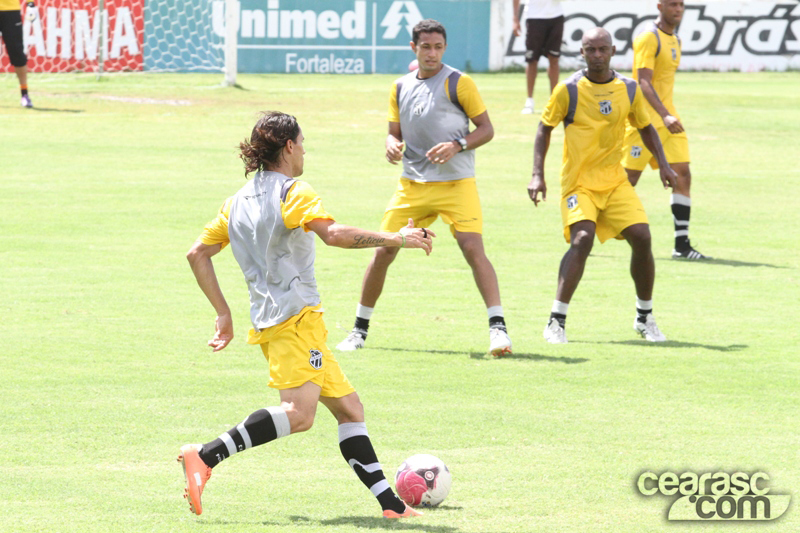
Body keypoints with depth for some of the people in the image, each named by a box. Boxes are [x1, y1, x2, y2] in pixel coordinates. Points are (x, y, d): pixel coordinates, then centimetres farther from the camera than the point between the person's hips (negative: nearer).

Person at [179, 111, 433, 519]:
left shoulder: (238, 201, 20)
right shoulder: (294, 192, -4)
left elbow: (197, 254, 22)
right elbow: (332, 233, -22)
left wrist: (224, 314, 24)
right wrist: (392, 239, -19)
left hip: (267, 318, 10)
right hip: (296, 316, -10)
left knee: (349, 408, 10)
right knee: (299, 412, -25)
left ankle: (388, 502, 4)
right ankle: (205, 457, -32)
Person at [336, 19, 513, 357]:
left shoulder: (458, 83, -5)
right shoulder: (400, 88, 10)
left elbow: (486, 129, -2)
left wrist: (457, 145, -19)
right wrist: (392, 145, -7)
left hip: (456, 182, -4)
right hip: (412, 185, 4)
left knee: (473, 248, -20)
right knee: (383, 251, 2)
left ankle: (498, 328, -19)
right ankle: (359, 329, 15)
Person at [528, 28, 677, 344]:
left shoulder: (628, 90, 4)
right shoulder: (568, 90, -6)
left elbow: (645, 127, 18)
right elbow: (544, 128, 2)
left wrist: (663, 164, 5)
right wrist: (537, 175, -6)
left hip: (615, 181, 4)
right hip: (578, 181, -4)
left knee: (641, 237, -10)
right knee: (582, 239, -25)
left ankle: (645, 318, 10)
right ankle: (556, 322, -19)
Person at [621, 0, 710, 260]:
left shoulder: (675, 40, 14)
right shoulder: (648, 38, -13)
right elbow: (643, 82, -21)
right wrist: (664, 115, -31)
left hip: (668, 119, 8)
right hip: (645, 119, -8)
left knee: (682, 175, -2)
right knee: (628, 179, -4)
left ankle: (682, 245, -3)